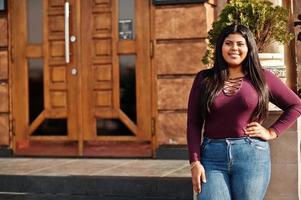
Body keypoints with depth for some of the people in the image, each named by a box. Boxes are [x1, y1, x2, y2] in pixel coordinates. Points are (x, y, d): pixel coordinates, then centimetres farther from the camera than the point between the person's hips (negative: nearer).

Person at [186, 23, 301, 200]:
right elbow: (193, 123, 4)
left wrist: (272, 132, 3)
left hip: (251, 155, 0)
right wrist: (195, 162, -5)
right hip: (212, 156, 0)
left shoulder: (262, 77, 4)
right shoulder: (204, 79, 6)